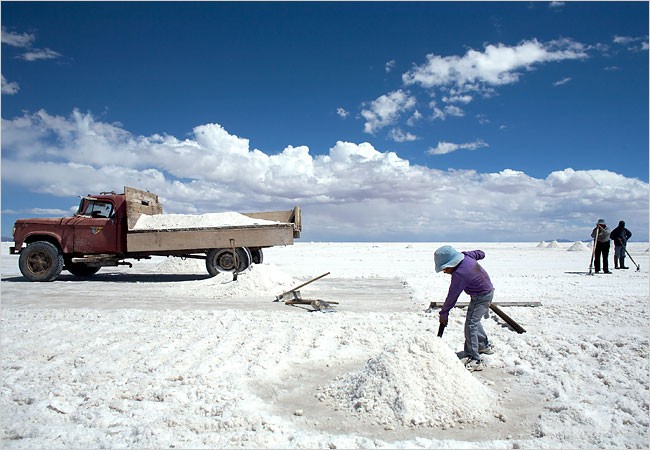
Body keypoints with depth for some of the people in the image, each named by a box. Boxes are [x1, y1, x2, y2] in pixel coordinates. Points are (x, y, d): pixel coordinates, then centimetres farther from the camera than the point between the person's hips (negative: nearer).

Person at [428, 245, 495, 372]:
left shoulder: (459, 274, -32)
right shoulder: (466, 256, -8)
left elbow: (452, 295, -23)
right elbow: (480, 253, 12)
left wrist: (444, 312, -11)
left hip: (481, 297, -10)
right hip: (488, 289, 10)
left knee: (470, 325, -12)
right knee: (474, 321, 25)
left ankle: (475, 360, -10)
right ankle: (485, 345, 43)